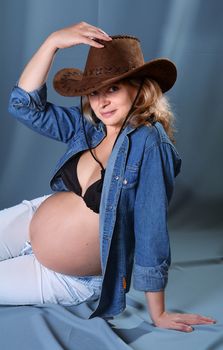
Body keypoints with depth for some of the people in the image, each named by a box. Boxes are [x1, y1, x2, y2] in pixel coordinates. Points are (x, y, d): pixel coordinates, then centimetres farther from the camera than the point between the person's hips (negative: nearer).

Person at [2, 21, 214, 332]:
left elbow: (151, 232, -25)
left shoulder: (149, 143, -26)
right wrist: (53, 42, -18)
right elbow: (25, 106, -8)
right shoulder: (88, 126, -7)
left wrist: (158, 314, -19)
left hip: (71, 280, -5)